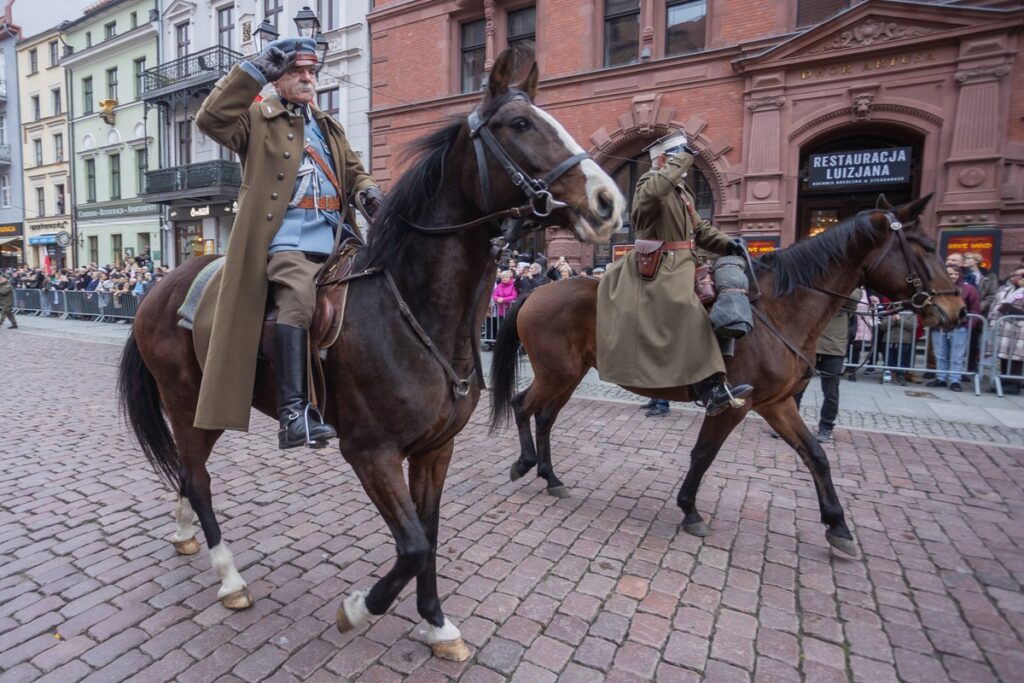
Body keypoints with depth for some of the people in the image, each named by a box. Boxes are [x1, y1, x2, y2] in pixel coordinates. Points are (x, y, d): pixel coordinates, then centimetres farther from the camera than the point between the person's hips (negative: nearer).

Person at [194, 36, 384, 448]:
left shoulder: (329, 128, 29)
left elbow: (352, 171, 29)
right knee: (297, 301, -30)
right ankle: (294, 413, -33)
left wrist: (368, 190, 4)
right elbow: (211, 118, -5)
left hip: (337, 240, 6)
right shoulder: (258, 118, 12)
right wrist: (257, 69, -4)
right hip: (290, 242, -6)